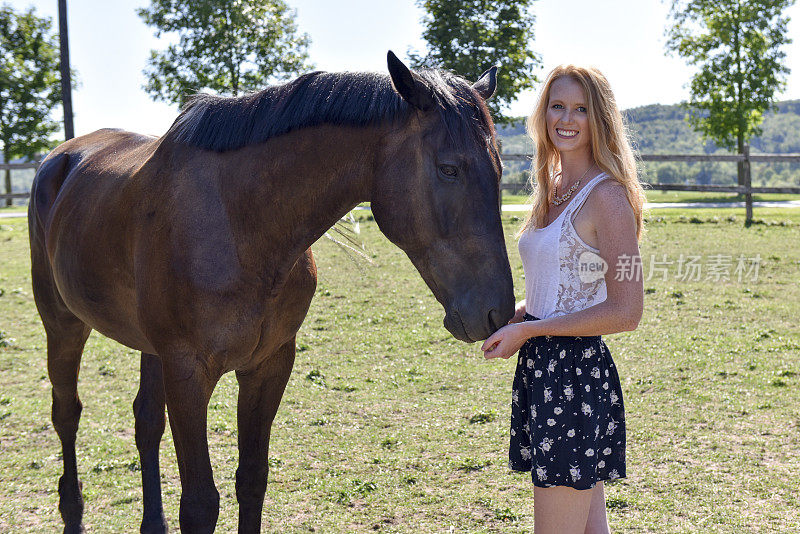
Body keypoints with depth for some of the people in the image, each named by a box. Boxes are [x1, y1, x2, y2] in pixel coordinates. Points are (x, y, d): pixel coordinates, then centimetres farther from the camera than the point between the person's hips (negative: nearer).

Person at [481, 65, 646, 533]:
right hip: (541, 367, 9)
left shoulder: (607, 196, -13)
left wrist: (527, 329, -15)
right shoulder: (553, 191, 14)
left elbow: (625, 312, -17)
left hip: (577, 370, -9)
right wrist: (513, 315, 4)